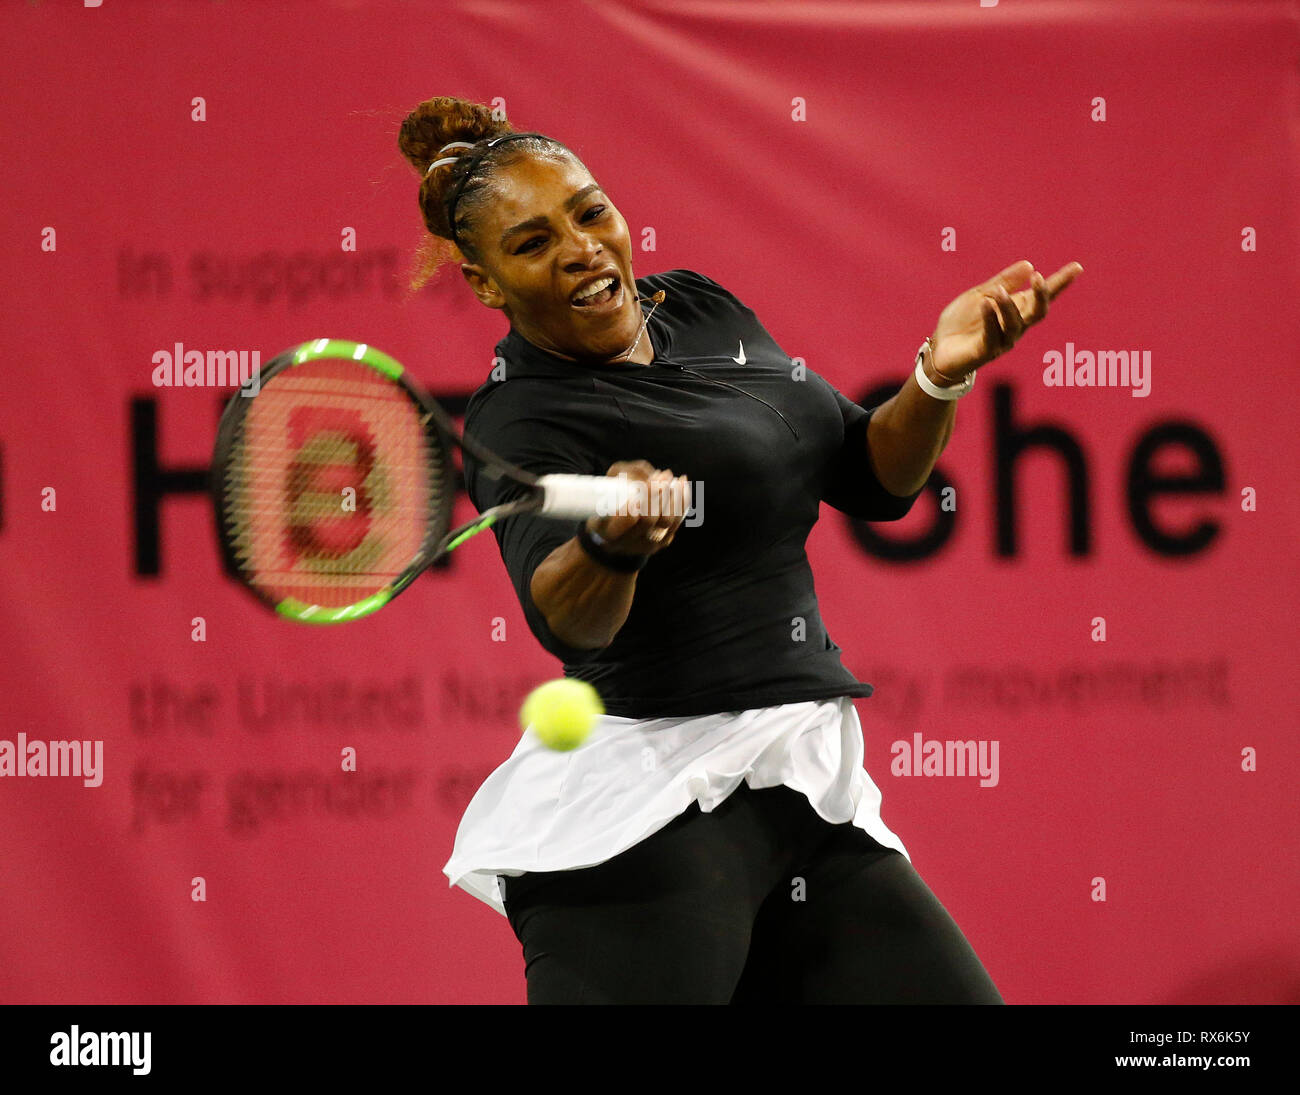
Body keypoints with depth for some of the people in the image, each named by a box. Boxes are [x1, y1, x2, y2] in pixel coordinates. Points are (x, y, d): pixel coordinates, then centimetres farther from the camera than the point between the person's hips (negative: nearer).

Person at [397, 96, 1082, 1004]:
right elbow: (566, 621, -29)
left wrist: (940, 376, -5)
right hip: (648, 818, -7)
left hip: (812, 794, 7)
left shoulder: (704, 311, 12)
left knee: (954, 998, 0)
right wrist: (611, 545, -50)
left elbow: (873, 480, 14)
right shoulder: (520, 422, -10)